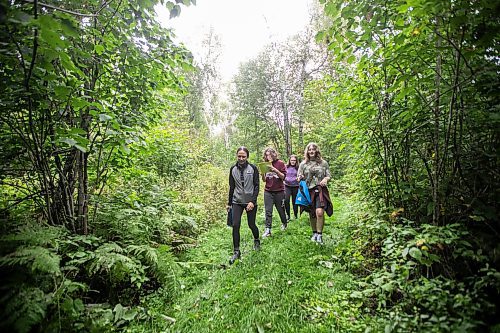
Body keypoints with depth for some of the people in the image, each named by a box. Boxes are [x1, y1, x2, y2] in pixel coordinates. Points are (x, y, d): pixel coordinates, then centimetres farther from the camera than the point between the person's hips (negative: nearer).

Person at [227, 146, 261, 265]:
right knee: (235, 225, -7)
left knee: (251, 224, 7)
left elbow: (256, 186, -5)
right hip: (237, 202, 2)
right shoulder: (233, 169, 4)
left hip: (250, 202, -2)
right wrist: (229, 203, 12)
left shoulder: (253, 168, -4)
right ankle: (236, 251, 8)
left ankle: (257, 241, 39)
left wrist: (253, 201, -15)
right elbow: (232, 187, 10)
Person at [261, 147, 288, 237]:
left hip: (279, 191, -2)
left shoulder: (280, 163, -4)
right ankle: (267, 230, 2)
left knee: (280, 209, 12)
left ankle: (284, 223, 38)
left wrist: (275, 170, -21)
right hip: (268, 191, 2)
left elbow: (283, 177, -9)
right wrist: (262, 173, -15)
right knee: (268, 211, -3)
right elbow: (264, 180, 6)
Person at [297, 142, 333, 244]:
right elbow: (299, 177, 11)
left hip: (320, 190, -1)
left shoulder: (323, 163, 6)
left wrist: (326, 179, -12)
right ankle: (314, 233, 30)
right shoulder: (303, 164, 7)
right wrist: (299, 178, -13)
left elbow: (329, 176, 11)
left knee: (319, 212, -18)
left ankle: (319, 234, -1)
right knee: (311, 214, 9)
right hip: (309, 191, 2)